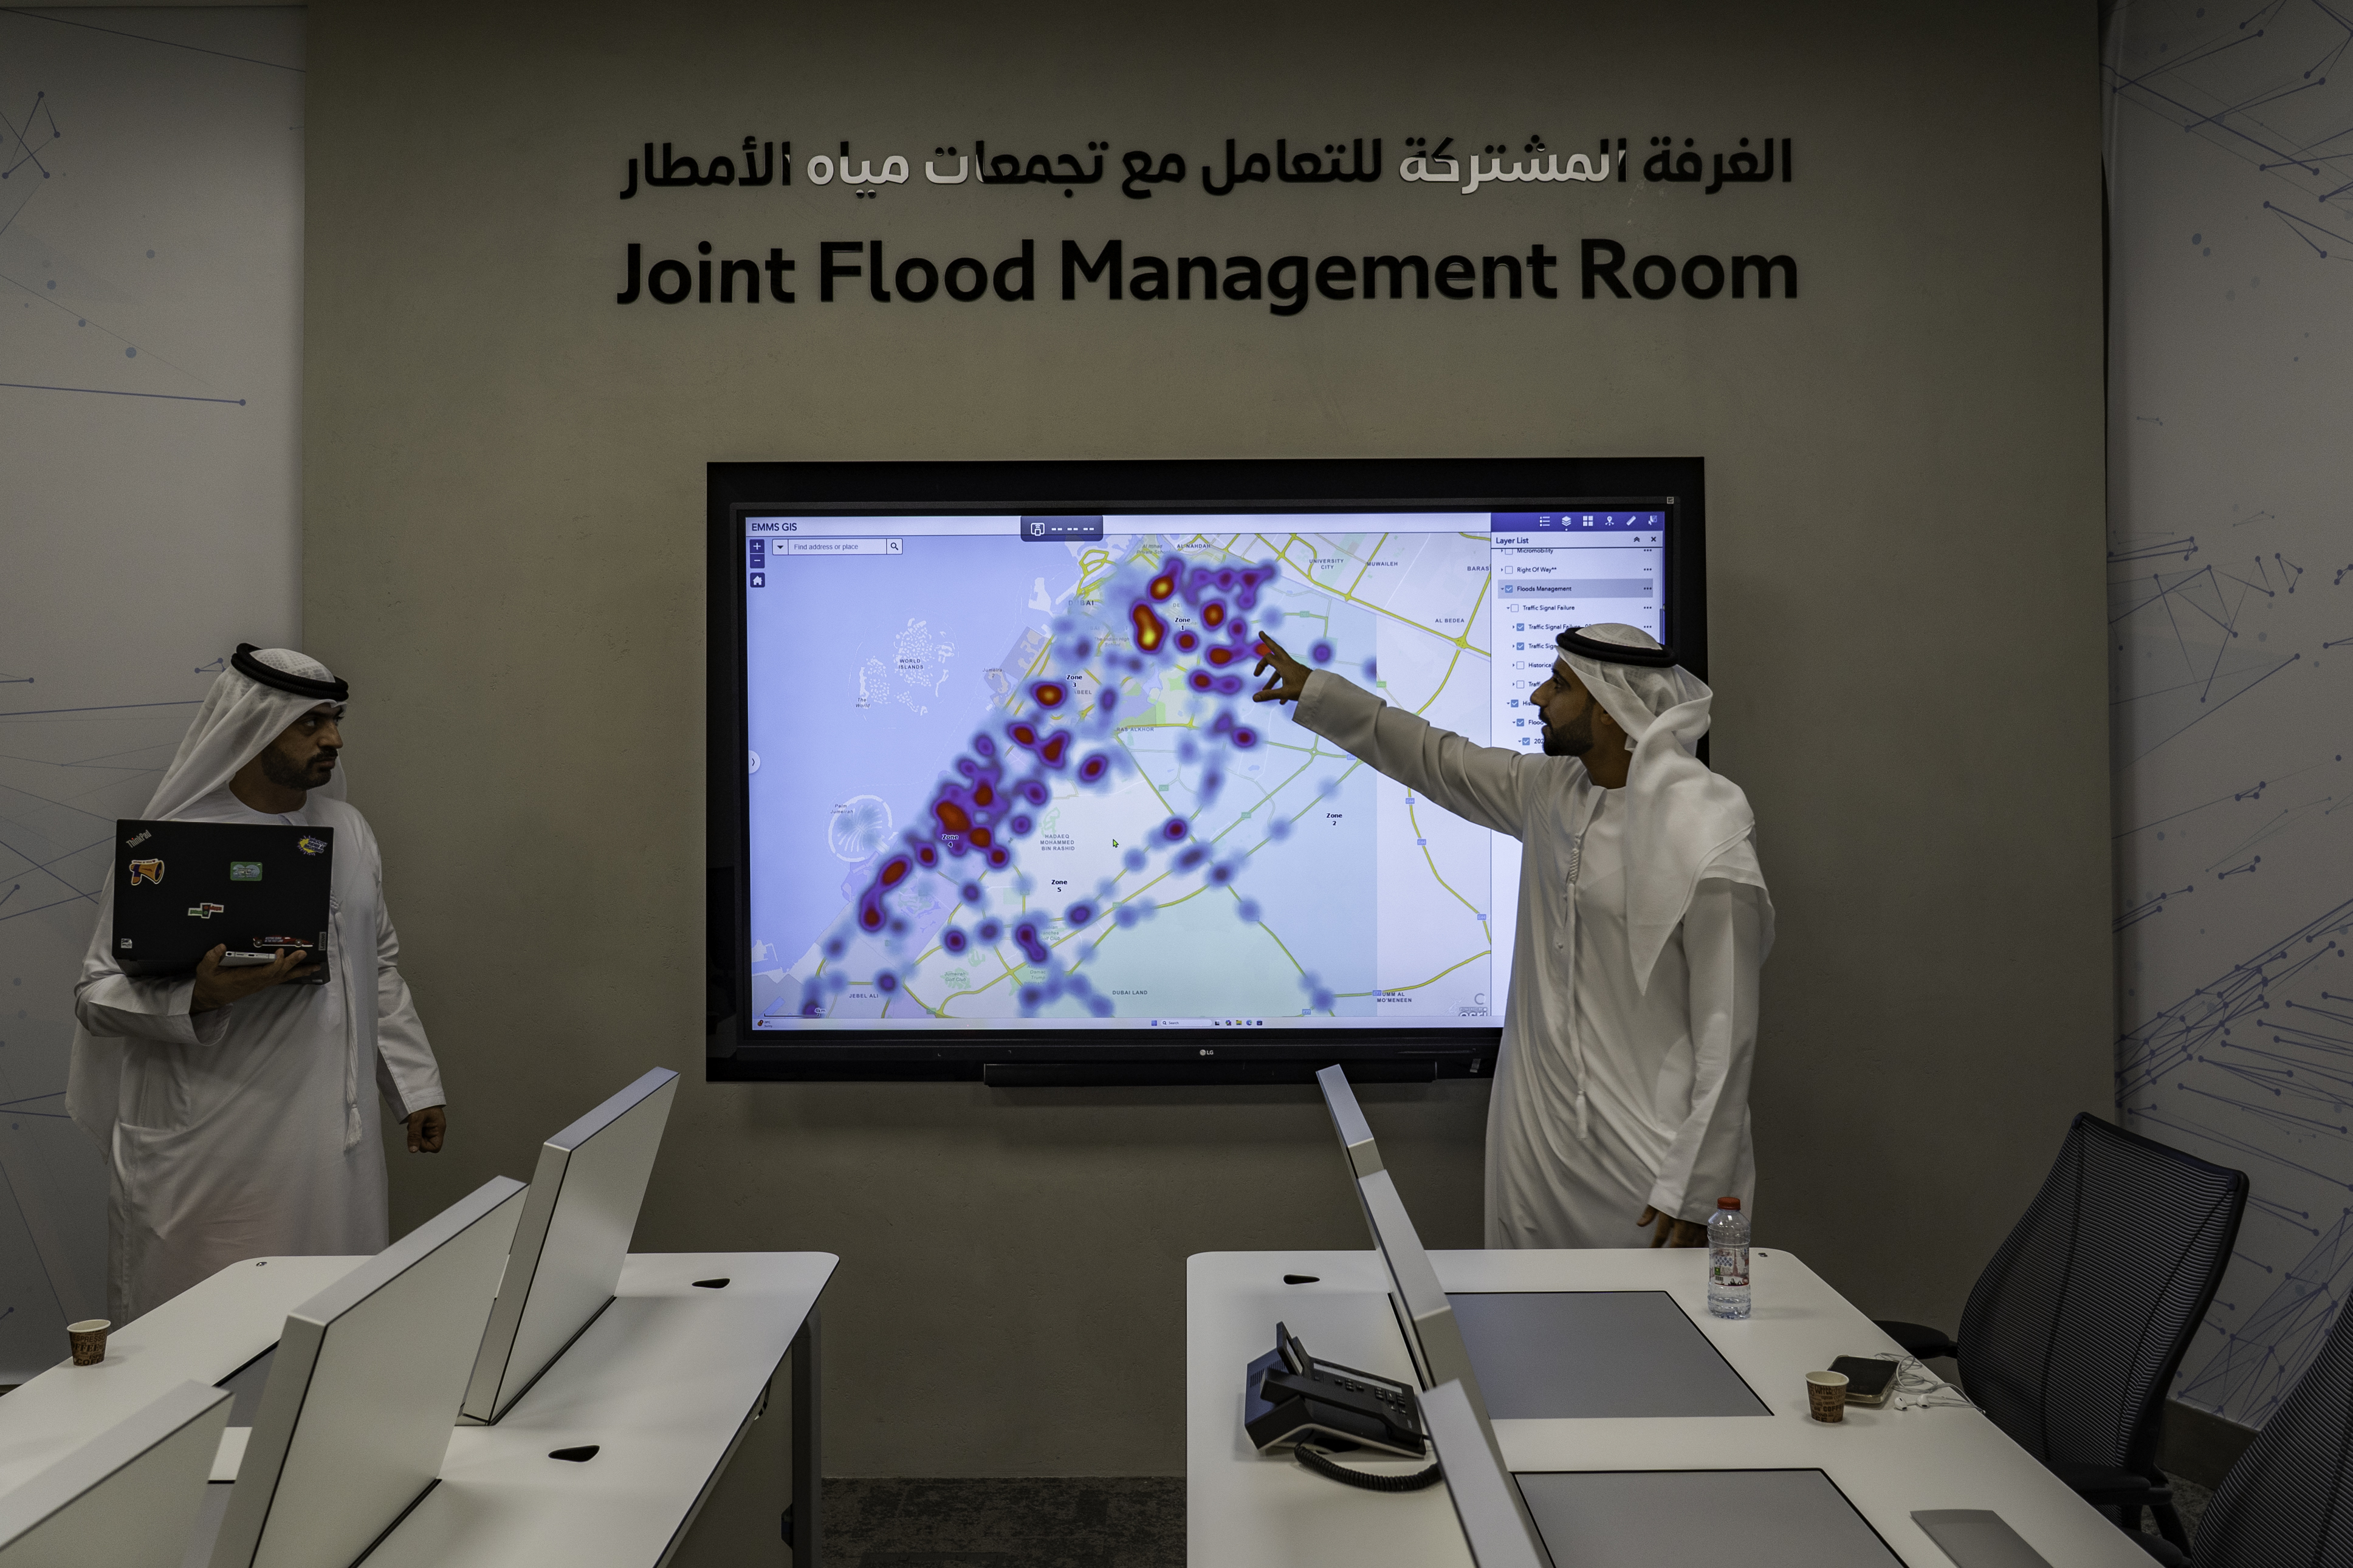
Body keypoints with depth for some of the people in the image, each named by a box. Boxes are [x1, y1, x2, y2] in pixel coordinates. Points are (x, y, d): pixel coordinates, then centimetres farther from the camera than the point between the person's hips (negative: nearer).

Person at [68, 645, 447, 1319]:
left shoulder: (349, 831, 11)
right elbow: (98, 994, -7)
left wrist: (417, 1085, 14)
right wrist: (202, 998, -25)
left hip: (335, 1138, 5)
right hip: (214, 1146, -5)